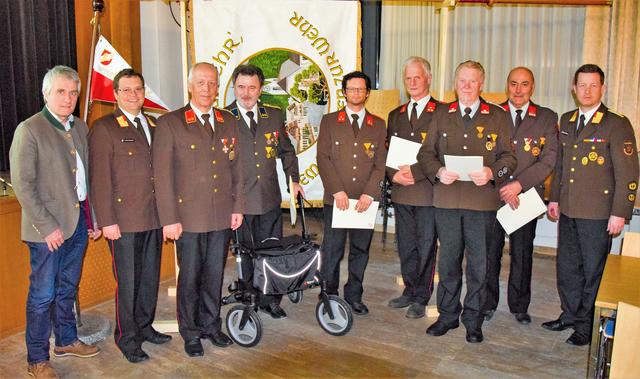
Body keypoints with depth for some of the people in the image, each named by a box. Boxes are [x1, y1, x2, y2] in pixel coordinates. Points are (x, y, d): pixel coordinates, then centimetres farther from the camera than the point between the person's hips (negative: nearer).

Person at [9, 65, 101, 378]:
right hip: (49, 227, -6)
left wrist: (93, 217, 11)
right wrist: (47, 226, -16)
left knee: (68, 288, 20)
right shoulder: (29, 130, -10)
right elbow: (22, 185, -13)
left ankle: (66, 341, 36)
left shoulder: (80, 128, 9)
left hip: (79, 221, 6)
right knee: (43, 295, 4)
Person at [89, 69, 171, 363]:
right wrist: (107, 222, -13)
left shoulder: (154, 125, 13)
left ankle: (144, 326, 33)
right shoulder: (104, 128, -5)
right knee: (127, 282, 5)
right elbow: (100, 178, -9)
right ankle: (127, 338, 21)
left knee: (150, 277, 15)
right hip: (124, 221, -5)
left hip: (154, 218, 6)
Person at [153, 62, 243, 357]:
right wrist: (169, 219, -11)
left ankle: (211, 325, 32)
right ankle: (191, 333, 26)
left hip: (222, 216, 4)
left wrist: (237, 206, 7)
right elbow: (162, 175, -8)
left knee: (214, 274, 14)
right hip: (189, 216, -4)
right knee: (190, 277, 9)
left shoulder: (228, 122, 9)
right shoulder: (169, 123, -5)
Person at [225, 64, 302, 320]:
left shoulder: (274, 116, 7)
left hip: (270, 199, 3)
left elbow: (286, 150, 19)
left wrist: (294, 178, 10)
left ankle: (270, 301, 28)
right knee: (243, 254, 9)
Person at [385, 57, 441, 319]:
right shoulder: (395, 115, 15)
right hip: (401, 192, 5)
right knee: (405, 245, 14)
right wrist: (394, 175, -5)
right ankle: (409, 291, 29)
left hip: (428, 192, -5)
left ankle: (421, 298, 17)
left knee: (426, 246, 4)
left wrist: (416, 173, -17)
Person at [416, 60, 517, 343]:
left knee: (478, 264, 6)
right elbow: (426, 153, 8)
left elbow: (508, 157, 4)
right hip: (446, 200, 2)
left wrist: (491, 173, -16)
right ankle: (447, 315, 25)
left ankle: (473, 320, 22)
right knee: (448, 261, 10)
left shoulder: (498, 117, 6)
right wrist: (438, 171, -11)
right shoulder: (441, 115, 11)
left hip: (482, 201, -1)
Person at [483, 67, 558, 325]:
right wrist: (502, 189, -12)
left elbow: (549, 160, -4)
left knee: (522, 254, 10)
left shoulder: (547, 118, 5)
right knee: (489, 252, 6)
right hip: (492, 195, 0)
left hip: (527, 196, 0)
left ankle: (519, 306, 26)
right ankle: (488, 303, 22)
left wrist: (519, 184, -15)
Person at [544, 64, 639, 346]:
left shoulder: (617, 125, -8)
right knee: (567, 266, 15)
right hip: (567, 210, 6)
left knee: (593, 270, 6)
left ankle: (587, 325, 19)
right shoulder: (566, 121, 11)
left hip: (597, 213, -6)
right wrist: (554, 198, 16)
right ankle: (570, 315, 31)